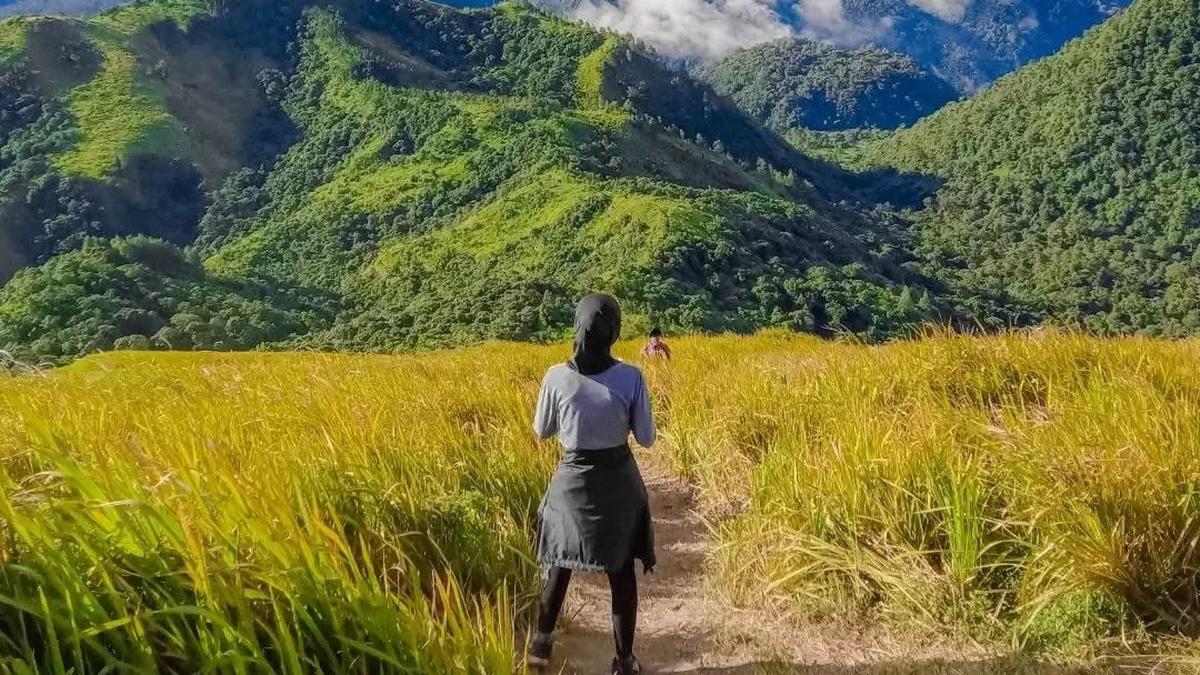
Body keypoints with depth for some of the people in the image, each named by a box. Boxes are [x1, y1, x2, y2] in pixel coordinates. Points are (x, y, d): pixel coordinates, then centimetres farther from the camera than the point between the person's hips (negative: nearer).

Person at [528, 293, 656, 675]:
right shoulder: (631, 378, -17)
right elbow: (647, 439, -7)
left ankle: (542, 643, 37)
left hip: (572, 482, 1)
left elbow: (542, 432, 1)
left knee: (560, 566, 21)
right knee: (622, 574, 14)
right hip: (619, 482, -1)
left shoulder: (557, 377, -14)